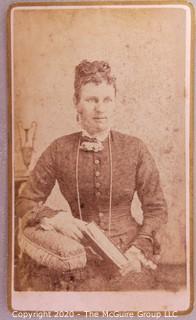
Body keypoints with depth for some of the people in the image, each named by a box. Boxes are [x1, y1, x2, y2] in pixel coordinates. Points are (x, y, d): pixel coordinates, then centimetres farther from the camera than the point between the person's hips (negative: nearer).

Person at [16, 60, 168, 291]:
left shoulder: (134, 149, -3)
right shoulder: (60, 150, -2)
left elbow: (156, 209, 2)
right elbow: (25, 202, 4)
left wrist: (138, 248, -13)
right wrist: (56, 217, -15)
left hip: (128, 247, -1)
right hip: (82, 248, 1)